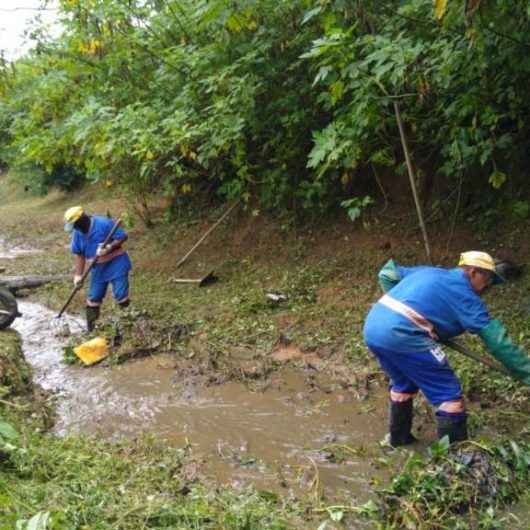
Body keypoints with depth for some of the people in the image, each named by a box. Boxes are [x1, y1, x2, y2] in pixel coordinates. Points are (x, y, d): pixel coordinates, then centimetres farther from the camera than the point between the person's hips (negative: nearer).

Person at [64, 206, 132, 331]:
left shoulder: (104, 223, -21)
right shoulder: (77, 233, -1)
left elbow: (123, 236, -17)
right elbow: (79, 255, 5)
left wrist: (109, 248, -29)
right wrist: (78, 275, -1)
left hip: (116, 263, -6)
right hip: (98, 267, 6)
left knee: (120, 295, -11)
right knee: (93, 297, 9)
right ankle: (90, 328, 20)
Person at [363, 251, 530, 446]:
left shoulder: (429, 272, 25)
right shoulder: (464, 295, 4)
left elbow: (387, 273, 31)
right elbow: (497, 340, 2)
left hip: (373, 326, 9)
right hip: (401, 334, -8)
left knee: (403, 384, 31)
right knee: (449, 394, 4)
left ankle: (399, 438, 43)